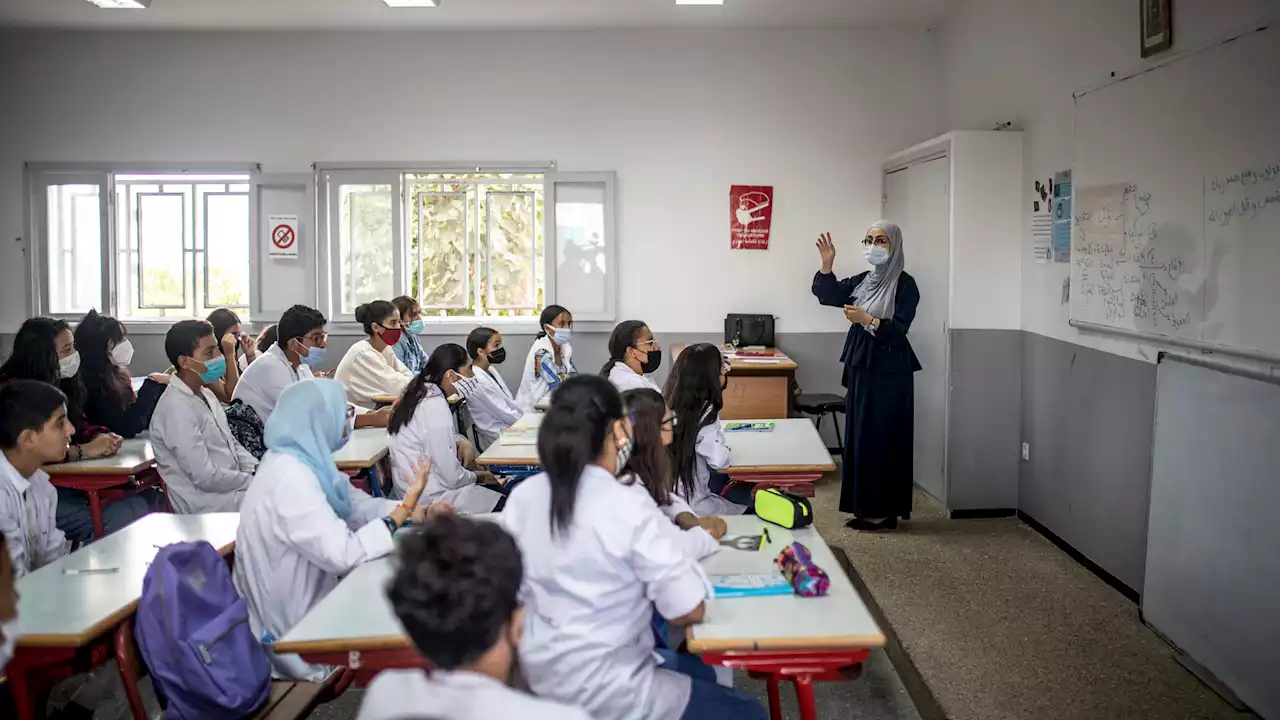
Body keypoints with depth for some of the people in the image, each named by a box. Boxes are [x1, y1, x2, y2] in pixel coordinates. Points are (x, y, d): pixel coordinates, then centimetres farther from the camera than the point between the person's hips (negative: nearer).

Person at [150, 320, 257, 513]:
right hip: (208, 504, -9)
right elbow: (205, 477, -22)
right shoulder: (177, 408, -19)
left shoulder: (206, 395, 10)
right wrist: (256, 481, -13)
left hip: (230, 486, 9)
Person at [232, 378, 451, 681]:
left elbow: (360, 506, 6)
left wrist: (424, 512, -8)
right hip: (289, 630, -9)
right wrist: (406, 506, -26)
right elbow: (343, 555, -33)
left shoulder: (308, 460, 1)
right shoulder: (291, 479, -29)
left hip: (304, 600, 9)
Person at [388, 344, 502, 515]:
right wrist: (477, 476, -3)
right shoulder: (436, 407, -23)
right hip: (431, 497, -9)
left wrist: (462, 442, 2)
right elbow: (451, 477, -23)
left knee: (500, 490, 13)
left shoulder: (420, 393, 4)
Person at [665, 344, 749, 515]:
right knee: (753, 494, 15)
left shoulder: (672, 403, 0)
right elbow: (720, 461, -27)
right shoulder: (704, 413, -22)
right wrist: (725, 448, -8)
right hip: (690, 503, -7)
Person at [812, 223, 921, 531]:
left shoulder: (905, 284, -9)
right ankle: (867, 507, 18)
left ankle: (884, 511, 2)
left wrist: (867, 319, -26)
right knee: (860, 438, 10)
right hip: (861, 369, 8)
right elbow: (828, 295, 7)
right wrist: (826, 265, -6)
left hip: (889, 375, -8)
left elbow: (898, 329, -15)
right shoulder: (862, 281, 12)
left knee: (882, 439, -5)